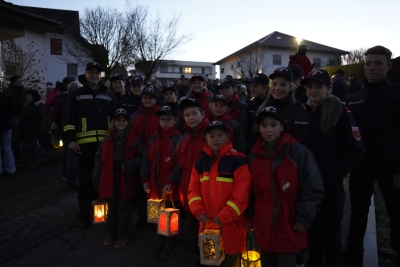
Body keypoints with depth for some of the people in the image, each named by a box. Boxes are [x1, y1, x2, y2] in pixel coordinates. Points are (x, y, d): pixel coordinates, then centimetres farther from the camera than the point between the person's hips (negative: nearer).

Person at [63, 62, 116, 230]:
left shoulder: (108, 96, 14)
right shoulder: (77, 95, 6)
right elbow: (69, 119, 1)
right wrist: (70, 139, -8)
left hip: (105, 143, 3)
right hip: (85, 143, -2)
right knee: (85, 180, 3)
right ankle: (84, 215, 13)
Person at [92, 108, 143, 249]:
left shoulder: (134, 140, -2)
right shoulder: (106, 141, 7)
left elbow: (140, 159, -4)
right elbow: (99, 160, 6)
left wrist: (128, 166, -20)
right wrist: (97, 179, 2)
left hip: (126, 180, -3)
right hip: (109, 180, 3)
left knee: (124, 209, 9)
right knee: (111, 208, 16)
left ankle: (123, 235, 23)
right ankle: (110, 233, 33)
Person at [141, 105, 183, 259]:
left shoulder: (179, 140, -11)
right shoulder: (153, 139, 10)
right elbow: (146, 161, 12)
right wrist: (145, 180, 7)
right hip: (155, 187, 6)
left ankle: (171, 245, 28)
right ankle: (160, 244, 35)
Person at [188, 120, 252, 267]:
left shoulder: (237, 161, -11)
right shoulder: (200, 163, 6)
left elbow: (241, 194, -15)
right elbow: (193, 190, 7)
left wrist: (225, 216, -18)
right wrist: (199, 211, -7)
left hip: (231, 225, -5)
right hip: (208, 224, 5)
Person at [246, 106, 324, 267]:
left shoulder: (299, 152, -10)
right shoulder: (254, 156, 4)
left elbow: (312, 189, -9)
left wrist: (304, 218, -13)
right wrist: (250, 217, 10)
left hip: (289, 225, -4)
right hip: (264, 225, 4)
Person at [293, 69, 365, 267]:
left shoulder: (340, 112, -8)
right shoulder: (300, 114, 5)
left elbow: (355, 151, -10)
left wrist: (333, 175, -14)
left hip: (331, 188, -4)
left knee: (330, 237, 11)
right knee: (311, 234, 18)